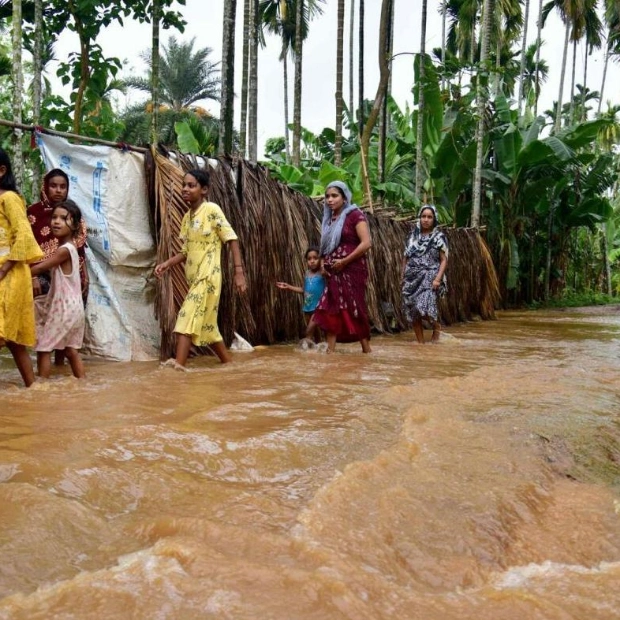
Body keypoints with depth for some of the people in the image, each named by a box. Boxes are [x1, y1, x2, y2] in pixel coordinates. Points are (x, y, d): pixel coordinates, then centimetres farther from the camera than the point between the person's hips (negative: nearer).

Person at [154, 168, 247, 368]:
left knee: (189, 316, -16)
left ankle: (179, 363, -20)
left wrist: (239, 271, -18)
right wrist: (167, 263, -2)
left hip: (208, 275, -8)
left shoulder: (212, 210, -7)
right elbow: (186, 251, 15)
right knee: (205, 322, 11)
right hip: (194, 277, 8)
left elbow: (231, 239, -11)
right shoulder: (186, 217, 13)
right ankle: (228, 363, 21)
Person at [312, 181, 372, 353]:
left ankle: (366, 350, 11)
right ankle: (330, 351, 1)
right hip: (333, 273, 7)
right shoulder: (329, 219, 14)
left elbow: (366, 243, -16)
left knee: (354, 310, -1)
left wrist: (344, 261, -18)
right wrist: (323, 263, 4)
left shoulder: (354, 215, -6)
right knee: (330, 310, 0)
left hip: (352, 271, -7)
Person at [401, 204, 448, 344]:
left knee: (424, 307, -23)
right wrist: (403, 276, 10)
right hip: (412, 278, 4)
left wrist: (438, 278, -15)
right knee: (413, 313, 2)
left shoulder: (439, 237, 1)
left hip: (429, 278, -4)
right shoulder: (413, 235, 10)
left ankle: (436, 326, 8)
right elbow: (406, 258, 14)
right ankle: (420, 342, 15)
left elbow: (444, 260, -3)